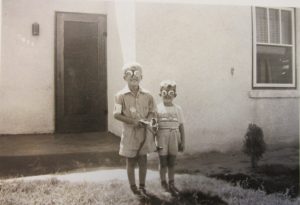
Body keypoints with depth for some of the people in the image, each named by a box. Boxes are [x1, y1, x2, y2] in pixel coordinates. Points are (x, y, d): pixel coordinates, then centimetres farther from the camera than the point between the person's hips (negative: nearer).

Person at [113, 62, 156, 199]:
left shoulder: (147, 95, 0)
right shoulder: (121, 95, -7)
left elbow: (152, 112, 7)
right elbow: (117, 114, -10)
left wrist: (147, 120, -13)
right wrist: (133, 121, -20)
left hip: (144, 132, 2)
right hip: (129, 133, -2)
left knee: (143, 160, 11)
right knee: (131, 161, 10)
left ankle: (142, 186, 28)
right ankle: (133, 188, 27)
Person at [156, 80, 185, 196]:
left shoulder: (178, 109, 3)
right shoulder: (157, 108, -3)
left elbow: (181, 126, 6)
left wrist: (182, 142, 4)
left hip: (174, 138, 2)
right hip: (162, 137, -2)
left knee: (172, 162, 9)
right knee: (163, 162, 7)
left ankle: (171, 184, 23)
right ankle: (163, 183, 24)